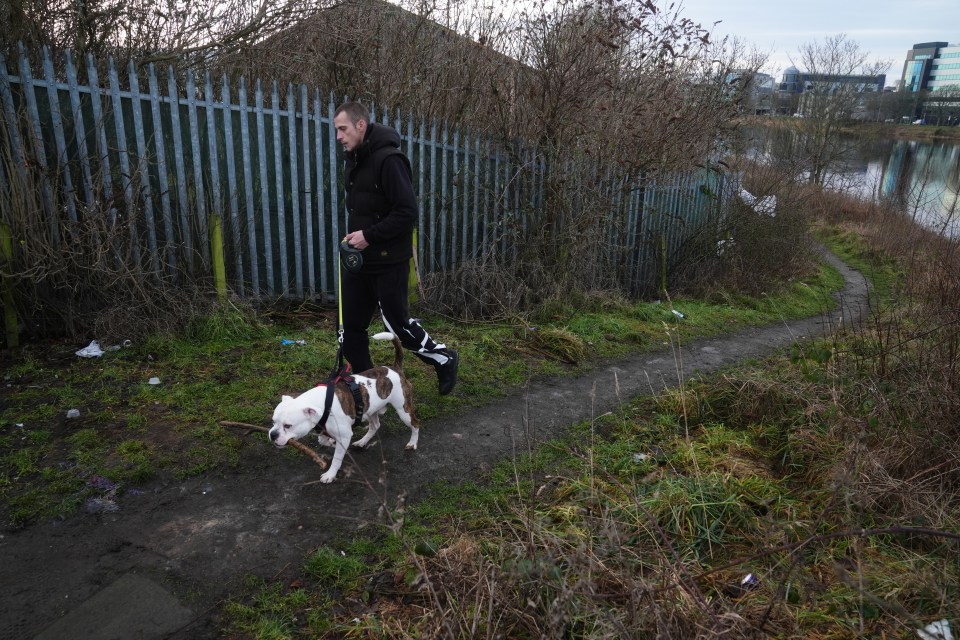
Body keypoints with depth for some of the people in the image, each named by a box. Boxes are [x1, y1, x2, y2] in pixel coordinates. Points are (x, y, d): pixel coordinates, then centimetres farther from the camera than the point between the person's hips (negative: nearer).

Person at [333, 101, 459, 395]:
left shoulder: (388, 159, -17)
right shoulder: (353, 160, 12)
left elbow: (408, 213, -23)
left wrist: (369, 236, -20)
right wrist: (353, 236, 10)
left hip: (388, 262, -9)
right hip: (358, 259, 9)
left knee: (396, 321, 1)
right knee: (351, 326, 9)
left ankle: (444, 359, 24)